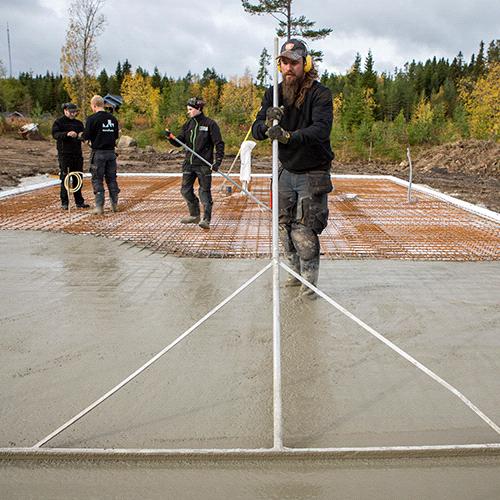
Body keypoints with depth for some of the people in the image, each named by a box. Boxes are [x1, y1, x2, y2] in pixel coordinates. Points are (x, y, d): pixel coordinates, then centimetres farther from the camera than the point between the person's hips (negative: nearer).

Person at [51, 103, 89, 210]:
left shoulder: (78, 123, 15)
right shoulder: (59, 122, 0)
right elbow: (55, 134, -14)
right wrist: (67, 134, -30)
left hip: (77, 154, 5)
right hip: (64, 154, -5)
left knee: (78, 178, 8)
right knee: (65, 178, -3)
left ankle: (79, 201, 15)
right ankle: (64, 203, 3)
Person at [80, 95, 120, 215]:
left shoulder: (92, 119, -11)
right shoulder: (113, 118, 6)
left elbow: (86, 136, -10)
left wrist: (81, 135, 12)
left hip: (98, 152, -5)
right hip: (111, 152, 5)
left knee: (97, 180, 2)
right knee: (111, 179, 13)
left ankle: (99, 206, 0)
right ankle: (115, 204, 16)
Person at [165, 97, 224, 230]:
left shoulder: (210, 124, -6)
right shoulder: (188, 124, 11)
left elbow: (219, 144, -7)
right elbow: (180, 142, 11)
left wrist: (218, 161, -17)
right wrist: (170, 138, -8)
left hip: (204, 164, -6)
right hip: (189, 163, 6)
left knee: (204, 191, -4)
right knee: (185, 190, 9)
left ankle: (206, 220, 0)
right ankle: (194, 215, 26)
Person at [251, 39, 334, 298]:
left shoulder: (320, 94, -15)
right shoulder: (273, 94, 0)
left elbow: (321, 130, -32)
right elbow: (256, 130, -9)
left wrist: (289, 136, -48)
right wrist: (267, 124, -34)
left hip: (313, 174, -5)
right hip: (286, 171, 5)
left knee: (304, 232, -8)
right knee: (284, 227, 11)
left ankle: (309, 282, 8)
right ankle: (296, 273, 30)